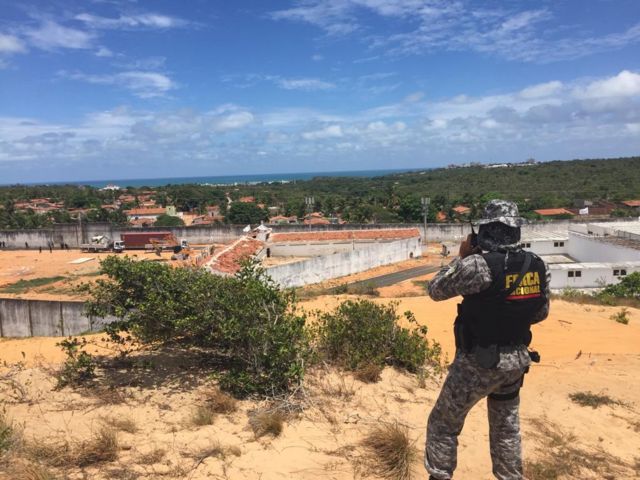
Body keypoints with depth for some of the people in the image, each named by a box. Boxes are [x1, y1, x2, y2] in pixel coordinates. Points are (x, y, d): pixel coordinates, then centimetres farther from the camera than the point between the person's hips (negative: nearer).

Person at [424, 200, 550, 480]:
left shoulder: (478, 265, -24)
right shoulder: (537, 266, -4)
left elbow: (436, 290, -11)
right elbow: (540, 314, 8)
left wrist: (462, 256, -3)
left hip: (478, 362, -6)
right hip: (517, 359, 6)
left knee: (443, 425, 12)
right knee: (507, 426, 26)